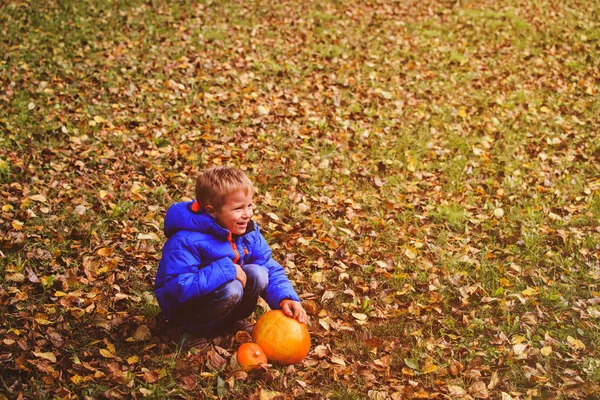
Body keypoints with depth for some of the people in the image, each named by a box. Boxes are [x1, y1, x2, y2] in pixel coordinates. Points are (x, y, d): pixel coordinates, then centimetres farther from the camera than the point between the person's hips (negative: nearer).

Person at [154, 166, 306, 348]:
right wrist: (225, 270, -37)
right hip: (182, 307, -7)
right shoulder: (186, 241, -31)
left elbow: (270, 268, -5)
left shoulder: (248, 231, -8)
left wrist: (286, 297, -25)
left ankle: (233, 321, 6)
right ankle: (191, 330, -9)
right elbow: (179, 289, -37)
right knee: (231, 289, -32)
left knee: (257, 274, -18)